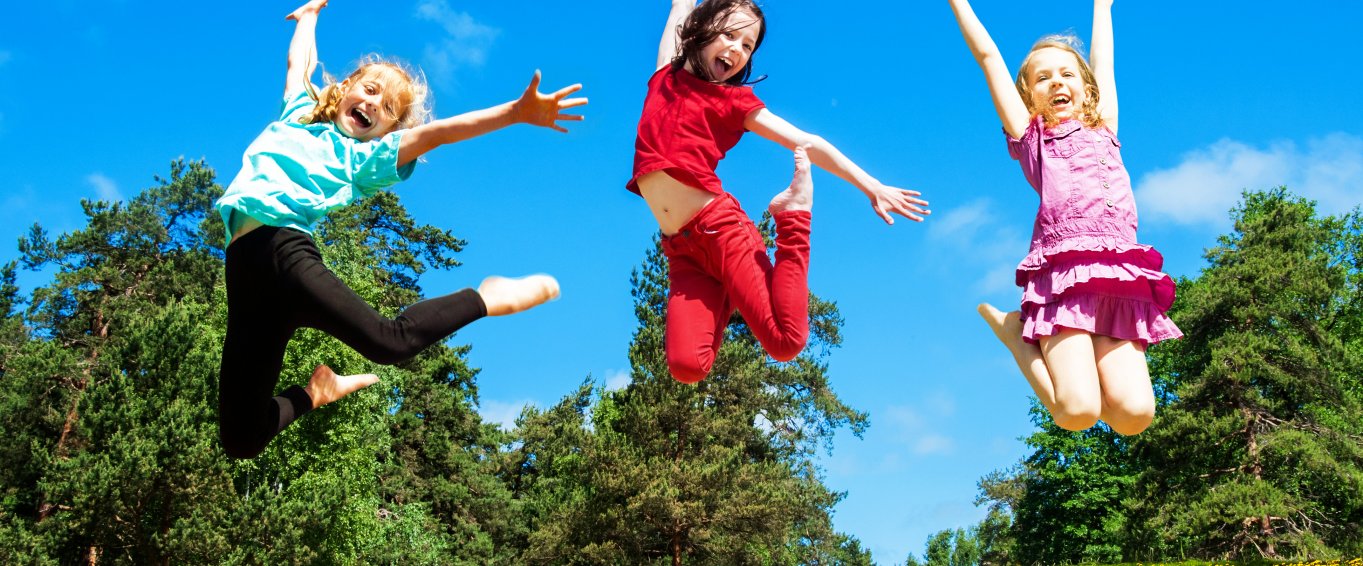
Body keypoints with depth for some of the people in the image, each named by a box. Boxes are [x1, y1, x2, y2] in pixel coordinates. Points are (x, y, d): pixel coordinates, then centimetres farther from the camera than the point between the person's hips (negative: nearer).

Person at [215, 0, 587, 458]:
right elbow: (299, 62, 44)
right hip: (246, 261, 4)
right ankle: (316, 392, 25)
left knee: (389, 341, -32)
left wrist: (515, 112, -7)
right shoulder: (298, 112, 28)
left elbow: (434, 133, 5)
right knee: (241, 440, -4)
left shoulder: (367, 158, 17)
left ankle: (483, 300, -6)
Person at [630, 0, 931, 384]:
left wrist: (871, 186, -2)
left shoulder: (735, 100, 7)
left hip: (721, 228, -2)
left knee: (786, 343, -18)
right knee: (686, 367, -16)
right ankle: (721, 295, 15)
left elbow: (806, 143, 3)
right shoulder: (666, 76, 13)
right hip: (681, 249, 3)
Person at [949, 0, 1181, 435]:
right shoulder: (1030, 135, 16)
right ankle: (1016, 332, 8)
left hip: (1122, 281, 4)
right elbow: (988, 55, 19)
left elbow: (1102, 61, 39)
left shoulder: (1103, 131, 26)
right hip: (1065, 272, -4)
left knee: (1134, 414, -14)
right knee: (1077, 412, -20)